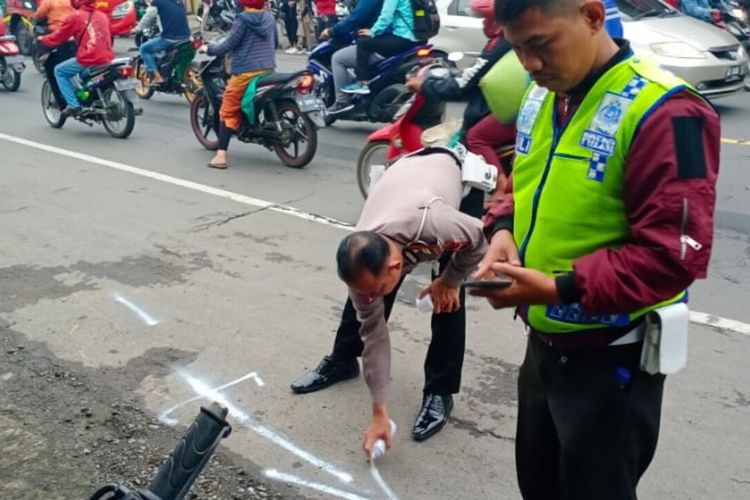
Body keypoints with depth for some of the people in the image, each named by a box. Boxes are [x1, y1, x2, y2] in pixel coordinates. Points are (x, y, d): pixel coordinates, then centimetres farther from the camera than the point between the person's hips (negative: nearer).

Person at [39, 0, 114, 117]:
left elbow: (58, 37, 8)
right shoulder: (103, 16, 15)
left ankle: (73, 105, 3)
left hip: (88, 60, -5)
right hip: (107, 59, 6)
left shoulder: (75, 16, 0)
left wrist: (42, 39, 28)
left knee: (59, 71, 15)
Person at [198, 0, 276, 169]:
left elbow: (228, 45, -9)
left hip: (245, 71, -5)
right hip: (268, 70, 6)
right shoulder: (270, 18, 9)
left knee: (228, 111, 0)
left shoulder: (242, 19, -10)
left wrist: (209, 48, 7)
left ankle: (221, 156, -8)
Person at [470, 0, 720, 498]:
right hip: (544, 342, 8)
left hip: (611, 359, -7)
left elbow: (675, 253, -24)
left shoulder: (663, 112, -23)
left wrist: (561, 288, -29)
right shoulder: (541, 96, 3)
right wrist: (504, 228, -5)